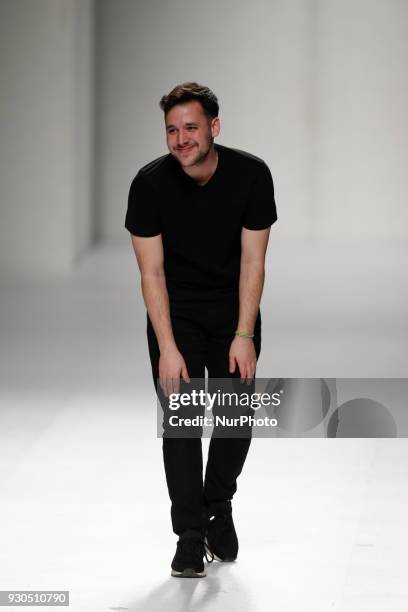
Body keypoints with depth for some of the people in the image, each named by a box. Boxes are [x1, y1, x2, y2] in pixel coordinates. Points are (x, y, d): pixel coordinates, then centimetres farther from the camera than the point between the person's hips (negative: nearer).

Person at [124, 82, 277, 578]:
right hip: (176, 310, -1)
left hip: (234, 307, 1)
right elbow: (152, 271, -18)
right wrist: (167, 349, -23)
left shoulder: (251, 175, -18)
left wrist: (244, 337, -19)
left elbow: (253, 262, -14)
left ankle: (218, 507, 27)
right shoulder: (150, 184, -21)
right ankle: (190, 537, -6)